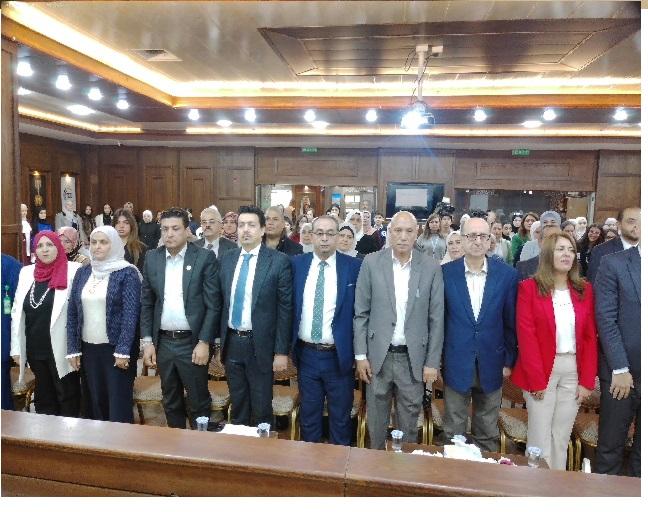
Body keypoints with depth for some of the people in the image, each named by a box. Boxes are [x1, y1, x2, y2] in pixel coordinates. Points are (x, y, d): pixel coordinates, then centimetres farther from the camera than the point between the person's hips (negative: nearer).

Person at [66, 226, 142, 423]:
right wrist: (73, 349, 3)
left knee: (119, 402, 1)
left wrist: (122, 351, -17)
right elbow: (72, 313, 9)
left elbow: (130, 314, -13)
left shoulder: (127, 273, -7)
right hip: (88, 348, 5)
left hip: (116, 348, -5)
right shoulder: (82, 273, 8)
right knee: (95, 401, 13)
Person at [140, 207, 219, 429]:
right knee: (171, 403, 18)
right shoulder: (152, 258, 5)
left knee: (198, 404, 6)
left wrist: (204, 342, -13)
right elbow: (146, 303, 8)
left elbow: (213, 305, -9)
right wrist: (147, 341, 3)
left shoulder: (205, 257, -8)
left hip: (192, 342, -4)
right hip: (162, 342, 4)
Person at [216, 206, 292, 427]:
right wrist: (219, 341, 8)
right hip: (231, 343, 4)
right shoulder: (227, 258, 5)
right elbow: (221, 302, 10)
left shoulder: (279, 261, -10)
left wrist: (281, 351, -11)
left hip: (260, 345, -4)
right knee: (237, 405, 18)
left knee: (261, 408, 9)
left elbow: (285, 309, -10)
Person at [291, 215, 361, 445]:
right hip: (306, 355, 2)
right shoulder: (296, 264, 0)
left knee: (340, 419, 14)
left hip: (339, 356, -2)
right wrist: (289, 346, 2)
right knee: (308, 417, 18)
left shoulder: (354, 266, -6)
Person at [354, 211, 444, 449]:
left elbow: (436, 318, -1)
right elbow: (361, 313, -1)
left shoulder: (431, 267, -3)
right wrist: (360, 355, -3)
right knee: (376, 420, 15)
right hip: (378, 356, 0)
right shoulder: (371, 263, -4)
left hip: (413, 358, 0)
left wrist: (432, 362, -2)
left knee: (409, 422, 13)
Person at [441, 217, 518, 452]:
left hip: (491, 365, 1)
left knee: (488, 433, 17)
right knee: (453, 431, 12)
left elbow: (511, 322, 2)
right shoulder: (446, 272, -6)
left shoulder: (507, 274, -4)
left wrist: (509, 361, 3)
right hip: (456, 364, -1)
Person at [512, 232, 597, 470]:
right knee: (540, 437, 3)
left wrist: (587, 380, -2)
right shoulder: (529, 287, -4)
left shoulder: (584, 289, 7)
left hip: (574, 370, 3)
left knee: (562, 437, 12)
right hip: (541, 370, -3)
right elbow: (526, 336, -8)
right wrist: (536, 379, -12)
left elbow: (590, 337, 5)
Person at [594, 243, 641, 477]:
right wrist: (620, 369, -11)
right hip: (621, 371, -2)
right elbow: (605, 319, -8)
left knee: (642, 449, 14)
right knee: (611, 445, 9)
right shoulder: (614, 264, -5)